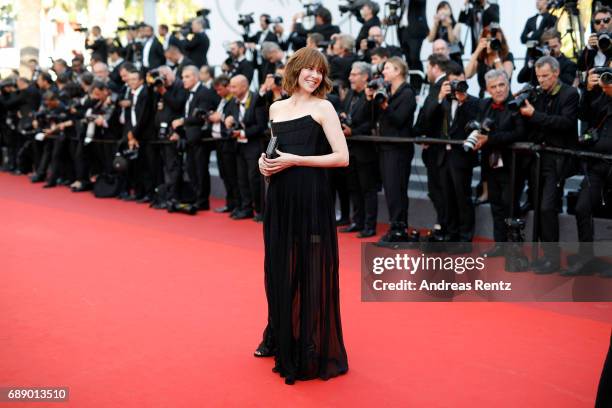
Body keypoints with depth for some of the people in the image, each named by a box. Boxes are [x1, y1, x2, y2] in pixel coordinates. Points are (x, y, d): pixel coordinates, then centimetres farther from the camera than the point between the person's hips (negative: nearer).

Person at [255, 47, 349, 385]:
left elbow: (342, 157, -12)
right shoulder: (276, 108, 13)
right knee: (279, 267, 13)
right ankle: (279, 338, 32)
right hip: (279, 197, 6)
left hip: (311, 198, -6)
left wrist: (294, 160, -15)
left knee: (310, 269, -2)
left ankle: (311, 350, 11)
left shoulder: (322, 108, -4)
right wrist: (264, 160, 2)